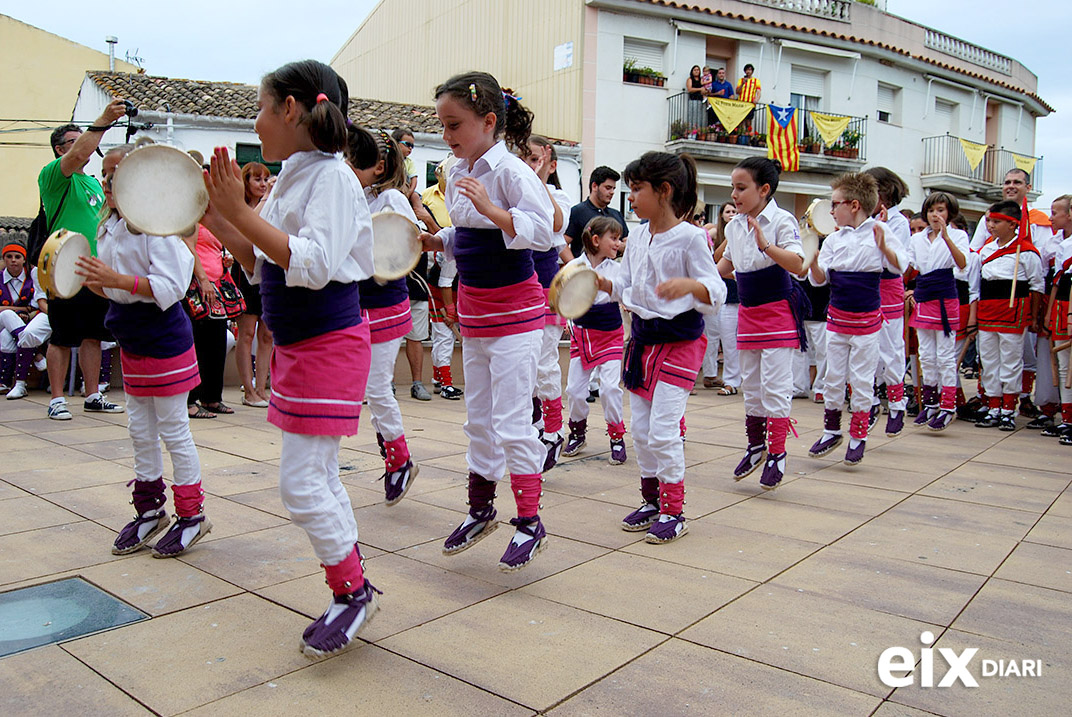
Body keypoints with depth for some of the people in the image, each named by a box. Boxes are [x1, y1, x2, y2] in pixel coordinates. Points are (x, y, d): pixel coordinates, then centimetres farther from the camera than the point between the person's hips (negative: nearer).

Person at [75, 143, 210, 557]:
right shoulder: (109, 228, 10)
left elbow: (170, 288, -25)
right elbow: (115, 290, 18)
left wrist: (116, 279, -29)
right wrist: (89, 281, 0)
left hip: (164, 343, -9)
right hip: (132, 344, 9)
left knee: (173, 430, 1)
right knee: (140, 431, 15)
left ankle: (191, 515, 14)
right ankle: (150, 511, 28)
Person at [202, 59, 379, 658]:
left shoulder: (332, 175, -14)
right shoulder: (292, 179, 13)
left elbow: (313, 265, -27)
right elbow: (264, 266, 17)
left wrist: (242, 213, -25)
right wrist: (216, 219, 10)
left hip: (329, 344, -9)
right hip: (297, 345, 10)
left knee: (301, 483, -6)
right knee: (319, 476, 14)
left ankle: (353, 590, 12)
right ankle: (353, 590, 27)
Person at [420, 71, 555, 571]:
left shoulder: (510, 170, -16)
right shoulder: (457, 174, 8)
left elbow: (542, 232, -26)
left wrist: (491, 209, -35)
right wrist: (433, 241, 2)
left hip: (514, 309, -8)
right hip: (472, 306, 8)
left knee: (511, 418, -5)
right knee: (478, 416, 16)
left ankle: (529, 521, 9)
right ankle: (481, 509, 31)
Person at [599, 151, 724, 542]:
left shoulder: (690, 237, -12)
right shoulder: (637, 241, 8)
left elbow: (716, 293, -17)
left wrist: (689, 285, -36)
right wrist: (601, 282, -1)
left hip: (679, 342, -7)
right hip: (642, 338, 7)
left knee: (663, 429, -8)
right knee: (641, 429, 11)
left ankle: (674, 511, 7)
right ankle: (651, 500, 26)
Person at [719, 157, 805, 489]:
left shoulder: (782, 220, -13)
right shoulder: (734, 226, 6)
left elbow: (797, 265, -24)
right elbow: (725, 265, 19)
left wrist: (766, 246, -37)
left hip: (778, 311, -7)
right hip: (748, 312, 7)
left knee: (775, 384, -6)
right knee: (750, 383, 13)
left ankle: (776, 453, 4)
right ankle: (756, 445, 26)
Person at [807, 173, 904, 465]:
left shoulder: (878, 232, -6)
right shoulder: (833, 239, 4)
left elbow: (900, 267, -9)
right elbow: (819, 279, 3)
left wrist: (883, 246, -26)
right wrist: (812, 258, -16)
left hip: (866, 318, -4)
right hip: (837, 317, 4)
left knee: (862, 380, 3)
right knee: (833, 377, 9)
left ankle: (858, 436, 15)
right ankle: (832, 431, 22)